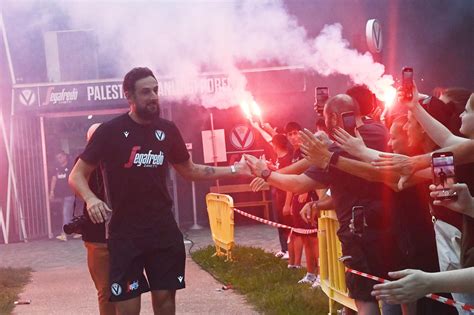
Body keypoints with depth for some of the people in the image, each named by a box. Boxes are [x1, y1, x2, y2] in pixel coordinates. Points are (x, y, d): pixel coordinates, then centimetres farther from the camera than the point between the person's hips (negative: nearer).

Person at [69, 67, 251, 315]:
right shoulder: (110, 132, -8)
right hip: (124, 232, -4)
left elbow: (189, 170, 19)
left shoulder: (167, 130, 5)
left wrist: (232, 170, 10)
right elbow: (77, 175, -4)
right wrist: (90, 198, -26)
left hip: (164, 230, 4)